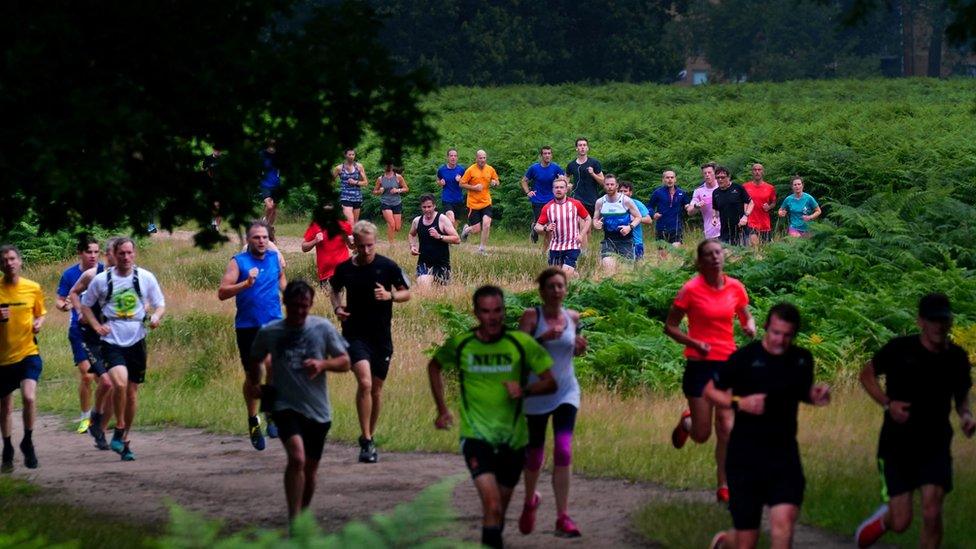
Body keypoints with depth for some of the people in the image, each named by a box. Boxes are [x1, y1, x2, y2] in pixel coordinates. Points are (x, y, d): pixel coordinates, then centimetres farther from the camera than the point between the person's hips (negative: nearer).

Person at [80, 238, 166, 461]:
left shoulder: (145, 277, 1)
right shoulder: (101, 280, -2)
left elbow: (160, 304, 10)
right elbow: (85, 305, 11)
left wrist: (156, 316, -12)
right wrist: (97, 326, -4)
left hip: (136, 341, 2)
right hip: (112, 341, -2)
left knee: (132, 391, 8)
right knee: (120, 382, -25)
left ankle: (125, 441, 22)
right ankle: (119, 429, -5)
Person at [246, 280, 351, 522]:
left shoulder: (323, 328, -2)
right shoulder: (269, 332, -2)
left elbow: (345, 362, 3)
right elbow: (255, 360, 17)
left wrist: (323, 364, -15)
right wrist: (254, 383, 2)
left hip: (318, 410, 3)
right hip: (286, 406, -3)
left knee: (310, 467, 13)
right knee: (297, 458, -25)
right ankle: (294, 522, -24)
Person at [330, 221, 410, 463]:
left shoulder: (387, 267, -4)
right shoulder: (344, 268, 0)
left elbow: (406, 293, 5)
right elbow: (335, 290, 19)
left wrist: (389, 296, -15)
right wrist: (337, 307, -1)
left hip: (381, 336, 1)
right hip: (354, 334, -1)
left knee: (376, 388, 10)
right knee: (364, 382, -20)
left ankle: (369, 436, 29)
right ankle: (366, 441, -14)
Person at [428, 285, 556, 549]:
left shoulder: (521, 343, -7)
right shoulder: (460, 344, -5)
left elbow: (550, 383, -2)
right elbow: (434, 366, 16)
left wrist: (524, 390, -23)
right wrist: (442, 409, 9)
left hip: (513, 438, 2)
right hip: (476, 436, -2)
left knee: (500, 508, 17)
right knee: (492, 506, -21)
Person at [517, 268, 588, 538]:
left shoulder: (573, 317, 5)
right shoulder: (531, 316, -7)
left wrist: (580, 348, 0)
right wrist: (544, 338, -30)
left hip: (566, 392, 2)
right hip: (536, 394, -2)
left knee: (563, 451, -14)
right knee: (535, 454, 10)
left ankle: (563, 518, -14)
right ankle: (530, 500, 41)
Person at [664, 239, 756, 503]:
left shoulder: (735, 288, 3)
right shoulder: (691, 289, -8)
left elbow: (746, 317, 18)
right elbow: (670, 327, -3)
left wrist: (750, 326, -6)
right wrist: (694, 343, -18)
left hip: (728, 363, 3)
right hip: (700, 364, -3)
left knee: (726, 429, -3)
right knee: (701, 434, 0)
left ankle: (724, 488, 6)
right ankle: (686, 422, 37)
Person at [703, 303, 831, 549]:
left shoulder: (802, 360, 3)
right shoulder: (745, 358, -10)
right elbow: (710, 391, -2)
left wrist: (816, 396, -2)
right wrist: (739, 403, -20)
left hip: (784, 454, 3)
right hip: (745, 455, -3)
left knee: (784, 520, -19)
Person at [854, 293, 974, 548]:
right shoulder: (901, 349, -10)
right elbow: (867, 374, 4)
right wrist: (887, 403, -12)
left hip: (935, 447, 2)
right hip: (897, 447, -2)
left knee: (932, 513, -15)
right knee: (901, 522, -3)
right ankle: (884, 518, 35)